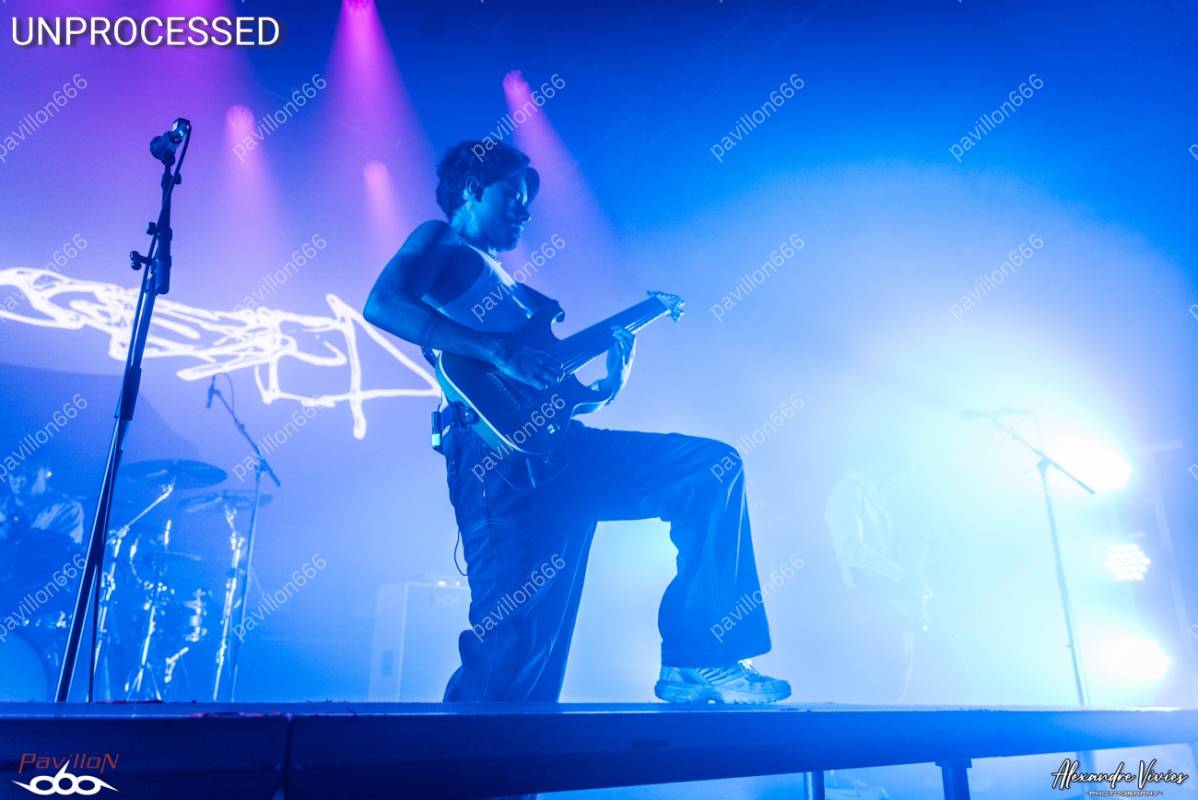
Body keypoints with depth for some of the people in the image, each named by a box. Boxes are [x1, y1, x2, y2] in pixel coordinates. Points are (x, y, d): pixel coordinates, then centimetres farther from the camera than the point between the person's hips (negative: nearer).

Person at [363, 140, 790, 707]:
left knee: (714, 465, 0)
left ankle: (696, 661, -3)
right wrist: (497, 350, -18)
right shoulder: (439, 241, 11)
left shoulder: (510, 288, 32)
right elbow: (381, 304, -13)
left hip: (553, 452, 8)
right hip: (500, 459, -8)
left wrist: (610, 381, 13)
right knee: (515, 640, -14)